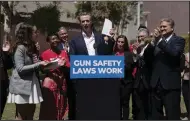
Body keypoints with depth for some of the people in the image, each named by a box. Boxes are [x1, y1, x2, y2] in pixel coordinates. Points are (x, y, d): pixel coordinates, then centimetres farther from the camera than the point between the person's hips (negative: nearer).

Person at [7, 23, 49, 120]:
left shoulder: (29, 48, 16)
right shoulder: (20, 48, -11)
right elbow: (20, 68, -17)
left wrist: (41, 64, 3)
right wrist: (39, 64, -18)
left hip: (31, 84, 8)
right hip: (22, 86, -8)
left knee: (30, 116, 9)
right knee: (21, 117, -2)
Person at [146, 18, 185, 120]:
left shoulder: (179, 40, -1)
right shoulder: (157, 40, 13)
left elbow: (174, 53, -20)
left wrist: (160, 40, -18)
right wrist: (154, 40, -11)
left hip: (170, 84, -5)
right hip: (156, 84, 6)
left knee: (172, 115, -1)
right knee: (155, 114, 14)